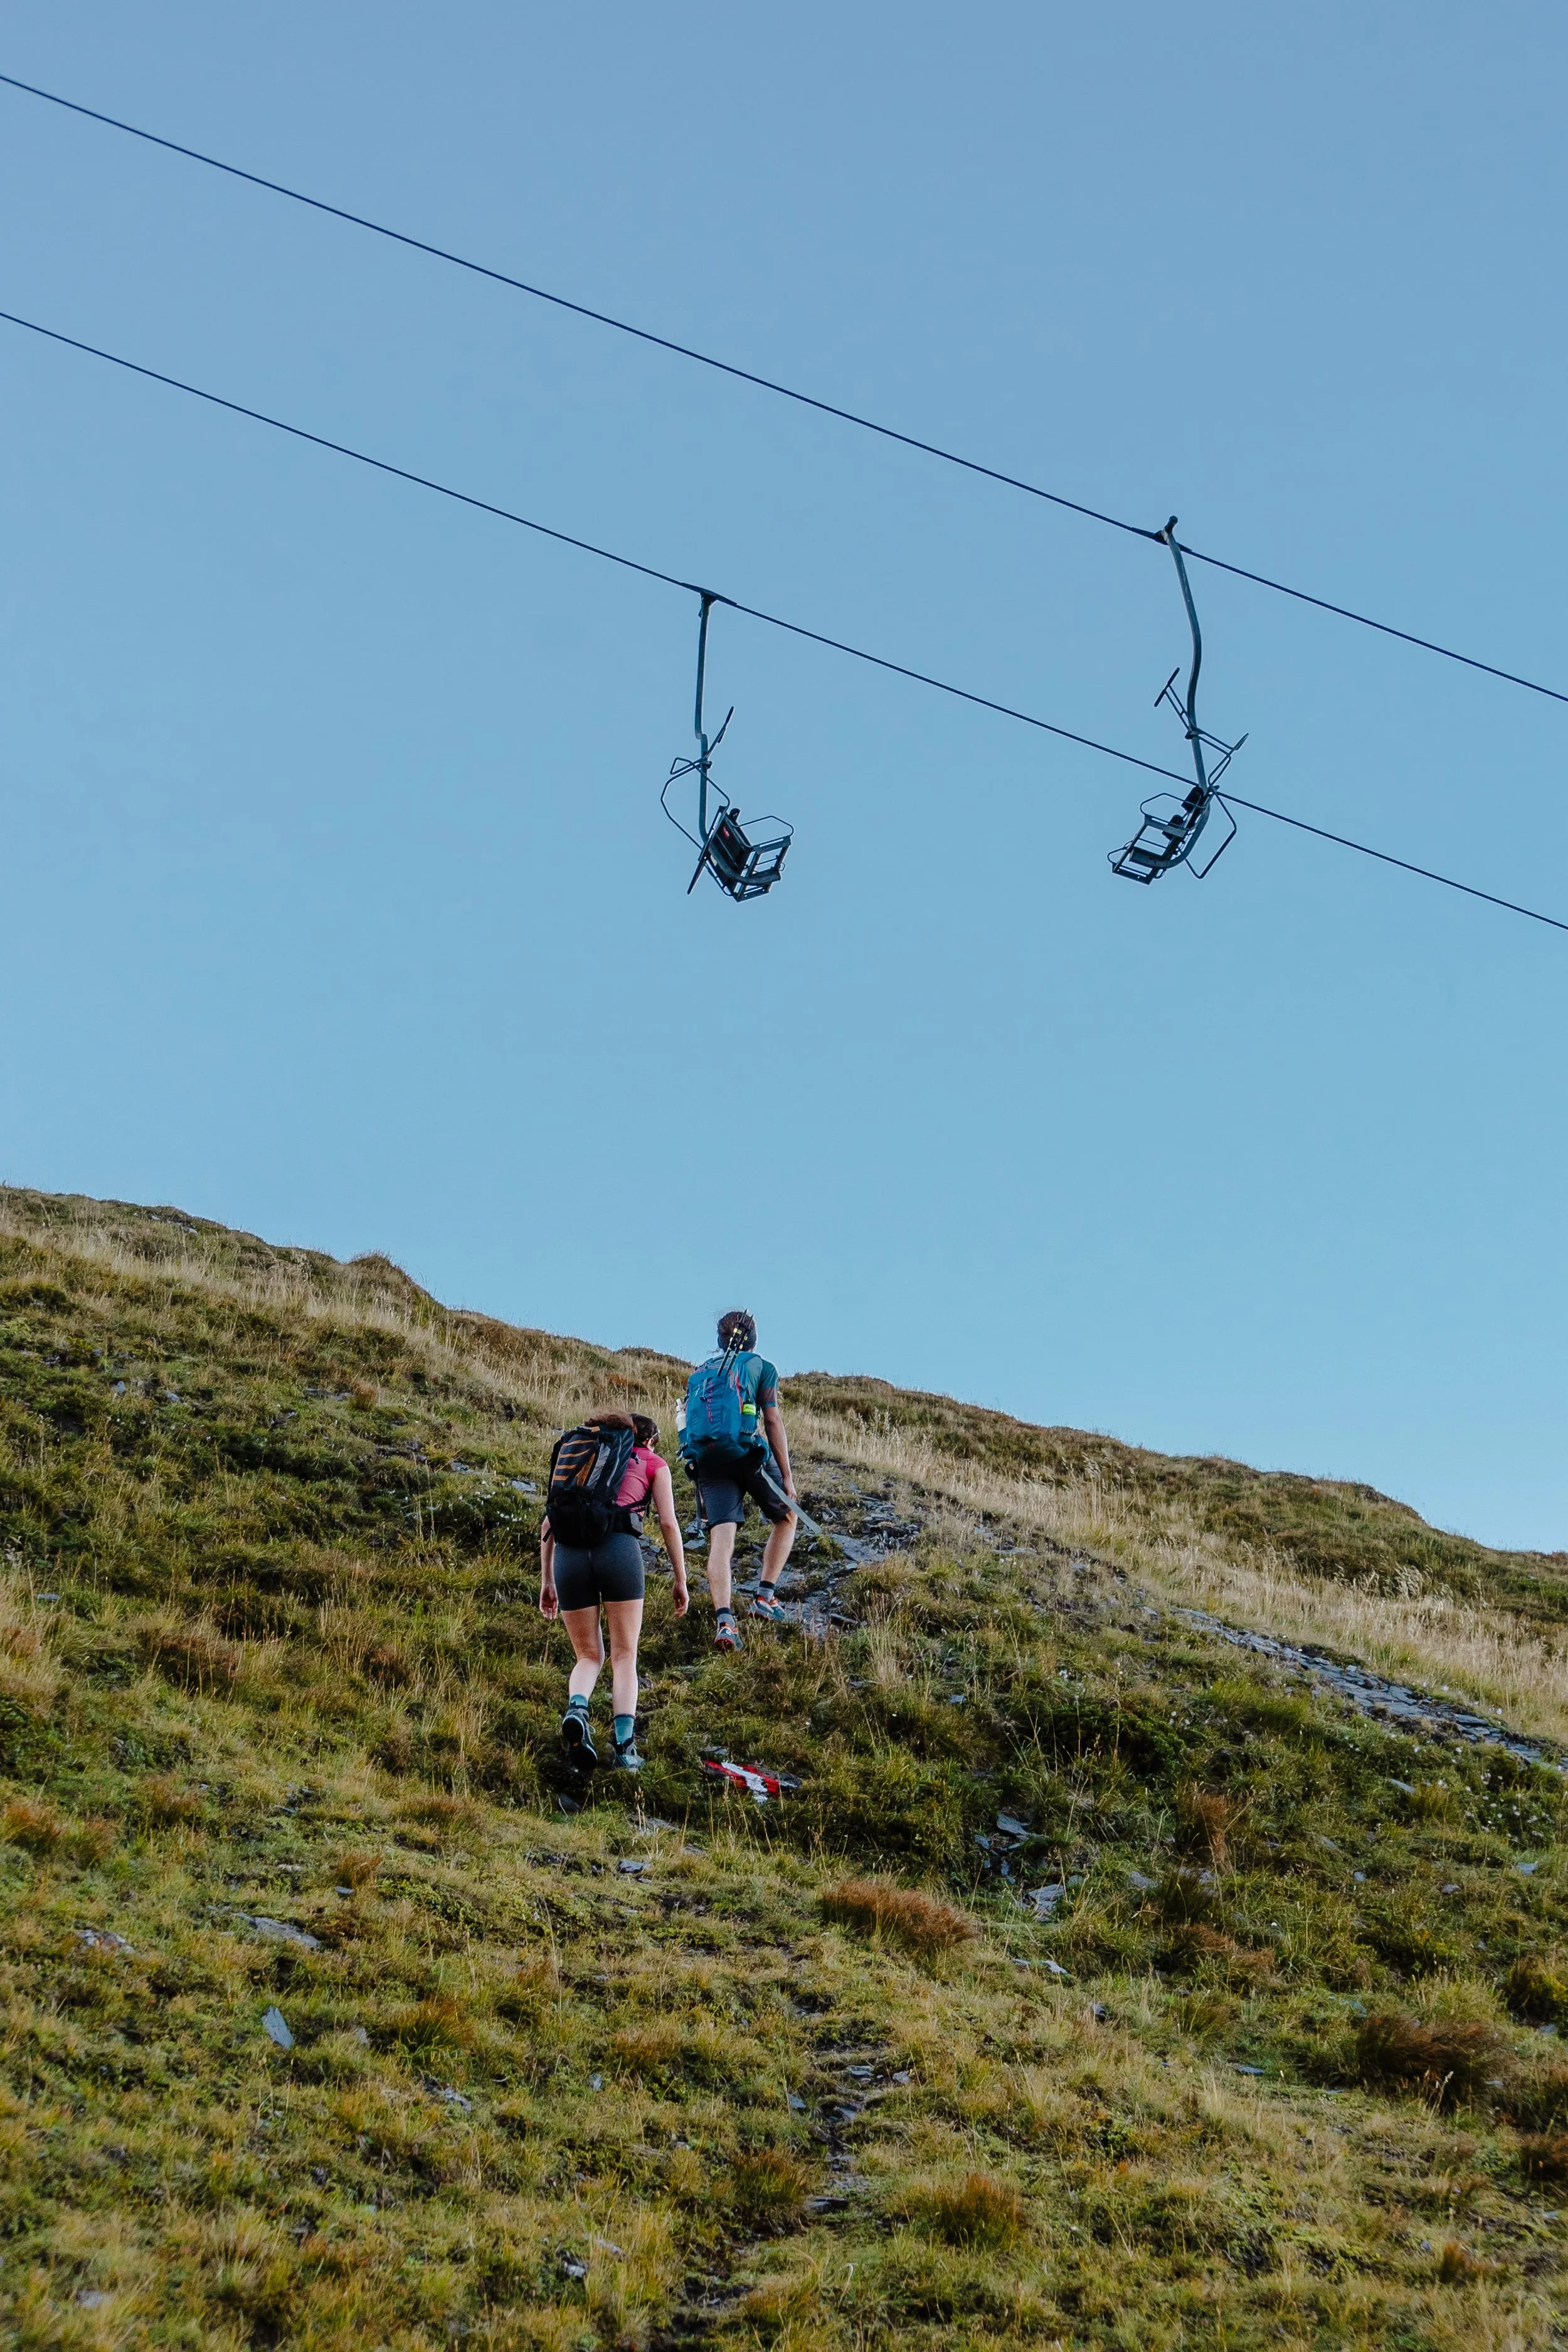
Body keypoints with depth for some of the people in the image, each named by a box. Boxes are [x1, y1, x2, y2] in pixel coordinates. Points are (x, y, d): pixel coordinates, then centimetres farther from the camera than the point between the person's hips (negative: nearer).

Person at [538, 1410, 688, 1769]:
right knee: (625, 1655, 7)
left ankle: (576, 1709, -16)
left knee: (588, 1656, 15)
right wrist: (681, 1580, 14)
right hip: (619, 1548, -3)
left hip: (570, 1551, 3)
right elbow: (668, 1523, 10)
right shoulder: (652, 1462, 23)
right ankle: (624, 1746, -8)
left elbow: (548, 1523, 24)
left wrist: (547, 1581, 26)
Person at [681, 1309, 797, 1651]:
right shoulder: (760, 1367, 11)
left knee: (721, 1536, -5)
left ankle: (724, 1620, -22)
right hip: (748, 1451, -3)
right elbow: (773, 1423, 5)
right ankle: (766, 1595, 10)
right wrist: (787, 1477, 6)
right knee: (787, 1519, 19)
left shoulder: (699, 1373, 25)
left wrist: (703, 1473, 25)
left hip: (705, 1458, 3)